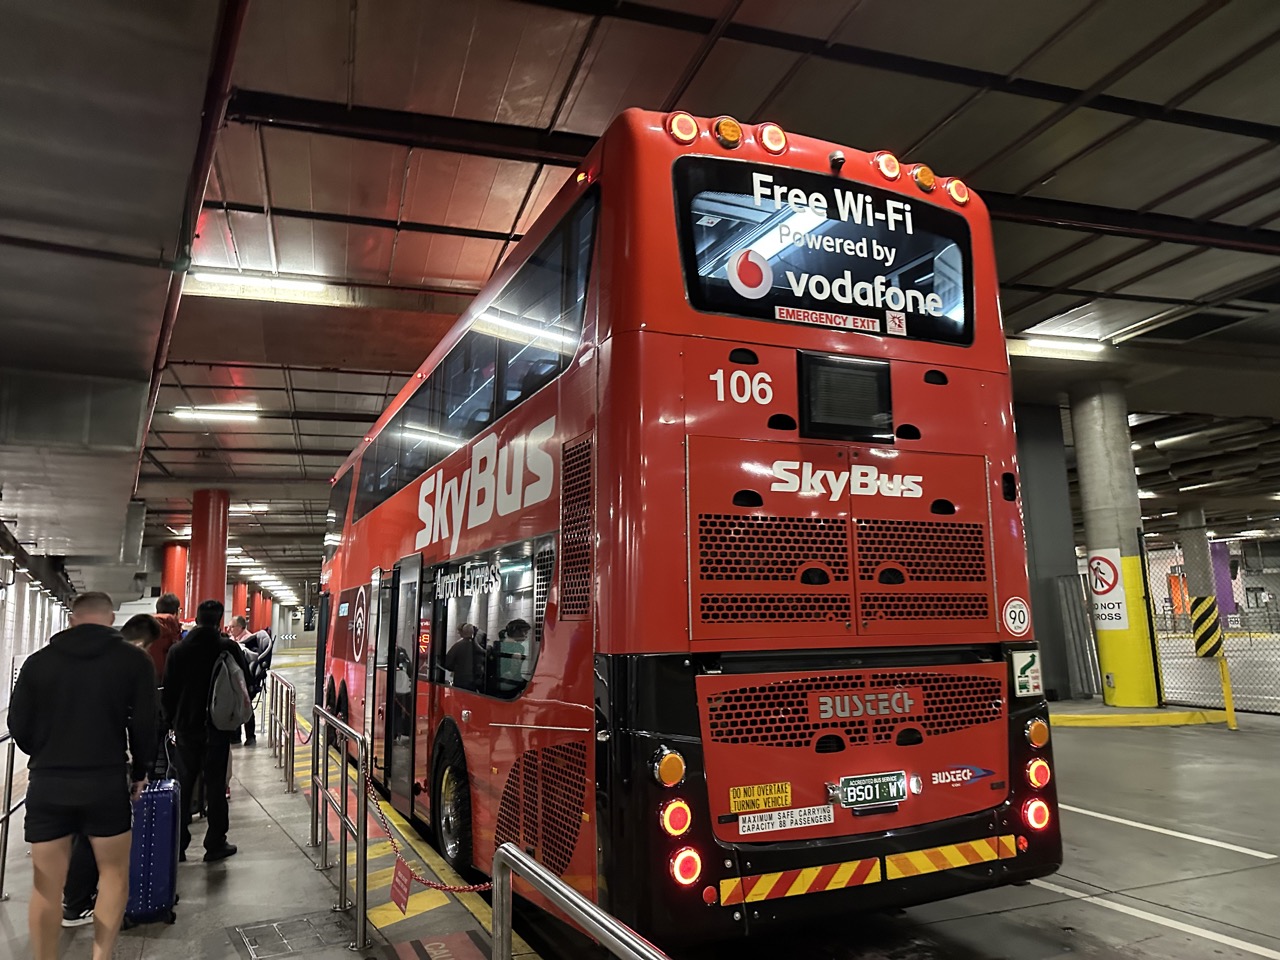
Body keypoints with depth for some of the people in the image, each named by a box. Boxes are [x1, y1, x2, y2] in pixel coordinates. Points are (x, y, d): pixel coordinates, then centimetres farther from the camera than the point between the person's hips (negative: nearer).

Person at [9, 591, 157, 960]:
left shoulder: (38, 661, 1)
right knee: (115, 875, 14)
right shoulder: (134, 660, -3)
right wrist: (139, 772, 13)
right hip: (107, 781, -1)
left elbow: (18, 726, 6)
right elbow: (144, 724, -3)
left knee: (47, 885, 11)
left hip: (47, 783, 2)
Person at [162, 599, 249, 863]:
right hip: (218, 727, -3)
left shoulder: (178, 650, -1)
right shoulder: (229, 648, -9)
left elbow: (168, 691, 3)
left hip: (186, 727, 3)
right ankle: (215, 844, 10)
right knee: (215, 785, 5)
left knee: (184, 785, 13)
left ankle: (177, 844, 17)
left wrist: (171, 721, 13)